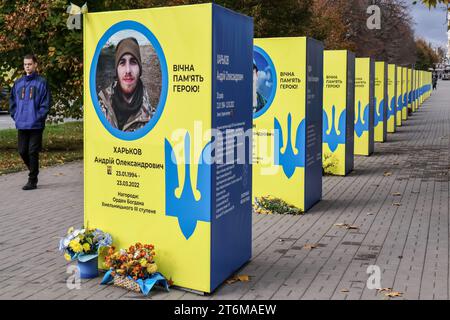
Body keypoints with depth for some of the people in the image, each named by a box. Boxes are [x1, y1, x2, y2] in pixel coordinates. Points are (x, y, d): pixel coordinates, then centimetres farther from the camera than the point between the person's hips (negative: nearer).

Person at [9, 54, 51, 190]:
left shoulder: (41, 82, -3)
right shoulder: (18, 83, 11)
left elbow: (46, 103, -7)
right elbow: (12, 101, 17)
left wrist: (38, 117, -12)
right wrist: (15, 115, 7)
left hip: (36, 125, -5)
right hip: (21, 125, 5)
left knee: (33, 152, -3)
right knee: (23, 152, 8)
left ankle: (32, 180, 5)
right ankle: (33, 171, 31)